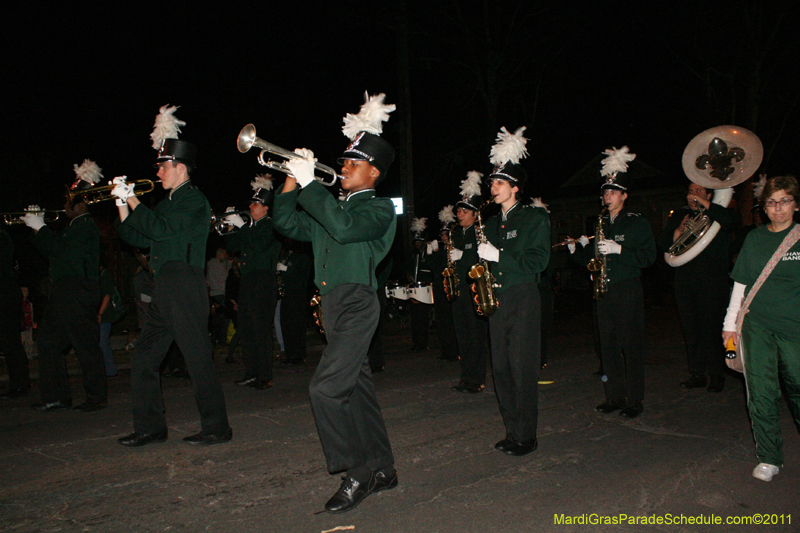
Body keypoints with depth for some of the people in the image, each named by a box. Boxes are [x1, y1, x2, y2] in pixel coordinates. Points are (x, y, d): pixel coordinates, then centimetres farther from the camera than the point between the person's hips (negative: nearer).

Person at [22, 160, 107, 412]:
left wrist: (40, 227, -9)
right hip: (64, 294, 11)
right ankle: (57, 397, 18)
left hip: (78, 294, -11)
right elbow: (52, 251, 24)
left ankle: (97, 397, 3)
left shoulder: (86, 226, -11)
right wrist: (37, 227, 16)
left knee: (86, 346, -5)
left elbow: (60, 249, -20)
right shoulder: (75, 226, 21)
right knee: (48, 344, 12)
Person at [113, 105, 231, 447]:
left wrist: (133, 201, -8)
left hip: (185, 291, -10)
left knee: (198, 359, -5)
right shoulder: (170, 201, 20)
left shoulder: (193, 200, -7)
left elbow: (160, 229, -20)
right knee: (144, 360, 11)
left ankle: (216, 428, 4)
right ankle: (150, 428, 20)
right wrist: (122, 206, 11)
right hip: (164, 292, 10)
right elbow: (138, 237, 22)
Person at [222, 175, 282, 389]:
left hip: (263, 282, -8)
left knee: (261, 330, -9)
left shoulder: (271, 226, -3)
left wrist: (241, 225, -16)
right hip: (247, 282, 8)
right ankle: (251, 373, 17)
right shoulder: (251, 227, 20)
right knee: (246, 330, 9)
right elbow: (233, 245, 22)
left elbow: (260, 244, -20)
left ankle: (265, 377, -5)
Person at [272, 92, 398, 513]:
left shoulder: (379, 209, -3)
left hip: (357, 304, -8)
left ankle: (357, 474, -4)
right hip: (332, 304, 8)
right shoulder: (329, 208, 22)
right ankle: (382, 470, 24)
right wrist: (293, 181, 6)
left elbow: (345, 227, -22)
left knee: (326, 388, -17)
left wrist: (309, 183, -18)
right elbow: (287, 223, 18)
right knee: (357, 388, 12)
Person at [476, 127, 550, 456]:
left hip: (523, 300, -6)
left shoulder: (535, 217, -1)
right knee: (501, 368, 7)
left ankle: (526, 437, 3)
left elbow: (538, 260, -12)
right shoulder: (492, 223, 18)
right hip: (496, 300, 7)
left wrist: (499, 256, -18)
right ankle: (512, 431, 17)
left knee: (522, 368, -6)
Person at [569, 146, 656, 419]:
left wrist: (619, 250, -20)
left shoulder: (638, 223, -1)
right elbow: (591, 259, 17)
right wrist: (578, 250, -2)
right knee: (608, 346, 6)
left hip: (628, 292, -5)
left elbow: (648, 256, -10)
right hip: (604, 292, 5)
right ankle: (614, 396, 16)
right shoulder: (600, 223, 15)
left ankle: (635, 400, 7)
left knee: (631, 346, -1)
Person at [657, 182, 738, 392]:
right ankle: (697, 374, 16)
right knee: (691, 330, 7)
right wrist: (679, 230, -10)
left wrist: (703, 202, -15)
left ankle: (717, 376, 7)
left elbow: (730, 221, -20)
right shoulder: (679, 215, 16)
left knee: (709, 330, -5)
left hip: (712, 282, -4)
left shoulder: (718, 214, 5)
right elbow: (663, 243, 7)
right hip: (685, 280, 4)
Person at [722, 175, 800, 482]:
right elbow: (740, 283, 12)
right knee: (761, 393, 2)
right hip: (756, 325, 2)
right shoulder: (755, 238, 8)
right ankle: (770, 458, 14)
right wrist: (730, 323, 9)